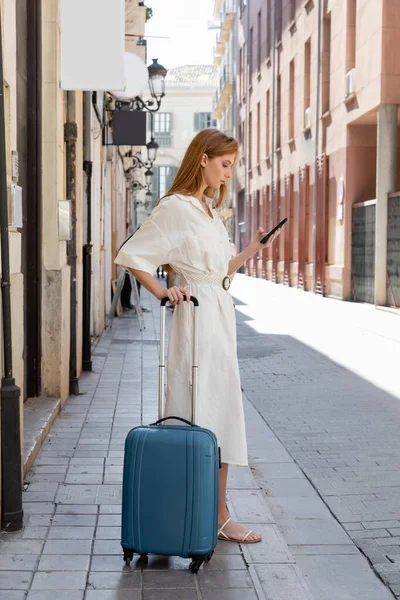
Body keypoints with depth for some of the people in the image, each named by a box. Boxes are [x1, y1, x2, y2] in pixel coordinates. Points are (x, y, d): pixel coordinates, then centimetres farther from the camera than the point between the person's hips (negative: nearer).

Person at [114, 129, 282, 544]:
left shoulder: (209, 209, 18)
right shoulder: (176, 207, -9)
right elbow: (131, 255, -12)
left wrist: (250, 251, 10)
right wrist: (162, 292, -15)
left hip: (221, 316, 10)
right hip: (197, 318, -9)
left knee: (222, 414, 10)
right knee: (201, 415, -4)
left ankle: (217, 515, 19)